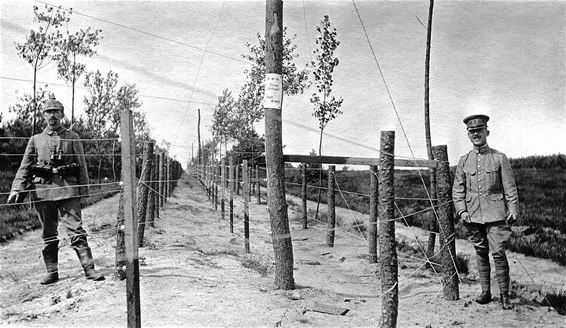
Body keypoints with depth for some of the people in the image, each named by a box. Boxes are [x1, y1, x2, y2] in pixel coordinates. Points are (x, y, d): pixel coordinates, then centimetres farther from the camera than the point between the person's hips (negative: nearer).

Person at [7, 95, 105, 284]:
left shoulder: (72, 138, 10)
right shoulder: (35, 140, 14)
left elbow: (82, 165, 8)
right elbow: (25, 167, 10)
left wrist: (83, 189, 0)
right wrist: (17, 189, -4)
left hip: (67, 188, -2)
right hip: (42, 190, 3)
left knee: (76, 230, -9)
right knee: (48, 235, 7)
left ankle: (89, 269, -9)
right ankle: (52, 272, 15)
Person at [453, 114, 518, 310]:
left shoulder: (499, 158, 2)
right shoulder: (464, 161, 8)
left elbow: (510, 187, 2)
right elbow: (457, 189, 8)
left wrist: (512, 210, -6)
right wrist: (461, 210, -4)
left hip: (495, 214, -3)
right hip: (473, 215, 3)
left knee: (498, 253, -8)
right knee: (481, 253, 10)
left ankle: (504, 295, 4)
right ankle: (485, 292, 21)